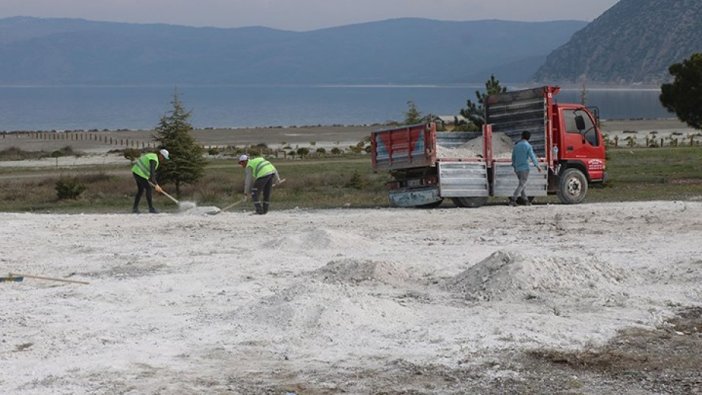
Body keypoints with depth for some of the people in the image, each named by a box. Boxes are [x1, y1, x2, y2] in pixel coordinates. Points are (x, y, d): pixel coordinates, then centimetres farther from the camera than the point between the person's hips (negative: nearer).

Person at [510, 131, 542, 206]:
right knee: (521, 185, -5)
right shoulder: (528, 146, -10)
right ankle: (512, 200, -15)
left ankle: (525, 200, 15)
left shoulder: (516, 145, 8)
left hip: (517, 168, 6)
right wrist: (537, 166, -4)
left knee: (523, 184, 16)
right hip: (525, 168, -6)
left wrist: (514, 166, 29)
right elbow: (532, 157, -13)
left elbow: (513, 157, 16)